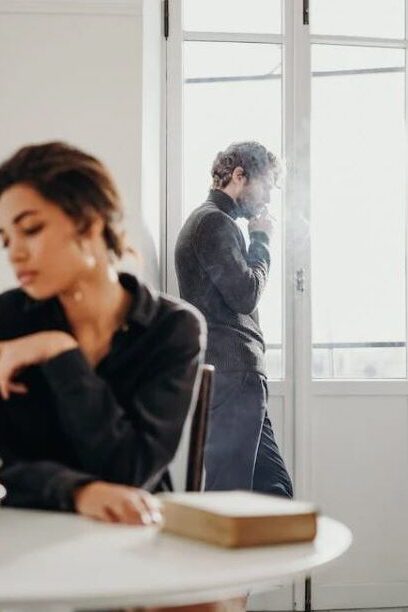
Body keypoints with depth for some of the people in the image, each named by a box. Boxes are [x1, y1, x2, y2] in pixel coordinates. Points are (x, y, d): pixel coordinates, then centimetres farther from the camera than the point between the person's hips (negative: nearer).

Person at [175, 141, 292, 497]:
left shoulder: (211, 221, 24)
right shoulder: (215, 222, -9)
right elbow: (245, 294, -17)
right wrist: (261, 241, -4)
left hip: (236, 375, 11)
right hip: (234, 374, -11)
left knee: (274, 487, 10)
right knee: (228, 492, -10)